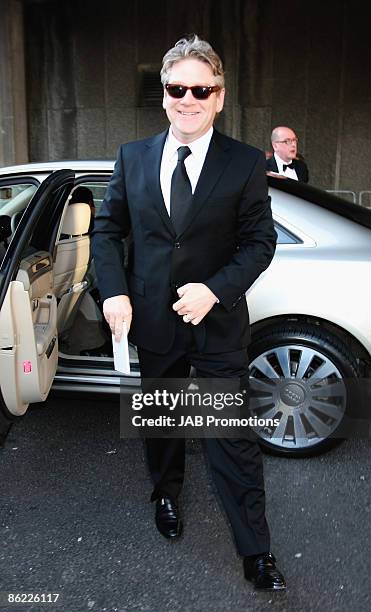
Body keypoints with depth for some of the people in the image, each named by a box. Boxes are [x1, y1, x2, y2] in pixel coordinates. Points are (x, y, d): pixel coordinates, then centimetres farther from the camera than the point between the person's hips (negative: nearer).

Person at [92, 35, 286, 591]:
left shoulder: (245, 163, -6)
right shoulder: (133, 158, 2)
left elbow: (260, 240, -5)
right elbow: (107, 228, 7)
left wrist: (214, 289, -19)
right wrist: (114, 292, -7)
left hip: (218, 322, -2)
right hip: (153, 320, 3)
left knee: (235, 438, 3)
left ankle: (256, 552, 19)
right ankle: (167, 494, 50)